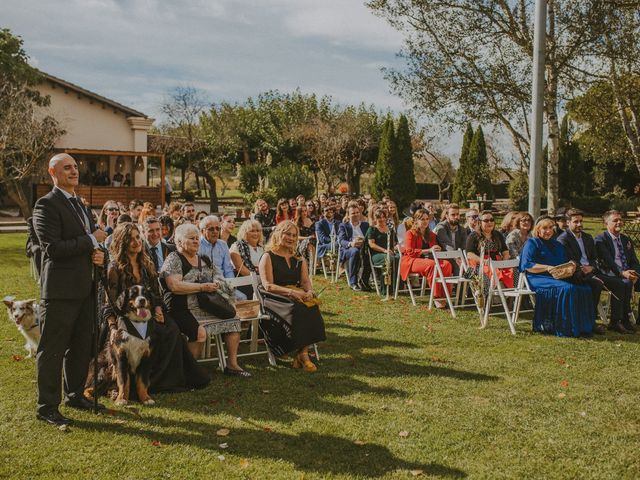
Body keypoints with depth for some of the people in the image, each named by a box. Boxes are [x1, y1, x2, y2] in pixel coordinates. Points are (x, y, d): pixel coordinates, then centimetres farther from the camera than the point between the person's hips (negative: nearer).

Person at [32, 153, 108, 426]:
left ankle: (75, 395, 33)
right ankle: (47, 407, 11)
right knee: (53, 350, 1)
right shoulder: (47, 205, -12)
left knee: (81, 346, 18)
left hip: (84, 288, 9)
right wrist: (91, 240, -16)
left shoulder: (79, 205, 16)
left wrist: (98, 253, 2)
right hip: (61, 290, -9)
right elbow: (53, 248, -22)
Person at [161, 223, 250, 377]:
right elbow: (174, 286, -18)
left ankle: (232, 365, 0)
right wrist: (203, 287, -17)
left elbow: (219, 279, 22)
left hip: (206, 305, 7)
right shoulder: (173, 260, -4)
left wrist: (216, 284, -3)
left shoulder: (204, 260, 18)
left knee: (233, 321, -7)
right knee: (199, 331, -32)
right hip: (183, 309, -7)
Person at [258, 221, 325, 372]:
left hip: (298, 297, 5)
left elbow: (306, 281, 11)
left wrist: (309, 292, -14)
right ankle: (301, 354, -24)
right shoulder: (268, 257, 3)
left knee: (312, 307, -29)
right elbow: (268, 286, -8)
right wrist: (290, 292, -22)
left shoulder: (299, 259, 21)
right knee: (300, 309, -34)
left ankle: (302, 352, -27)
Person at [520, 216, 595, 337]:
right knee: (566, 289, -33)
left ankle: (582, 327, -18)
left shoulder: (557, 245, 26)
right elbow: (526, 265, -9)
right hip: (538, 279, -7)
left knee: (585, 289, -18)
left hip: (559, 278, 7)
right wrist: (547, 267, -21)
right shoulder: (532, 243, 4)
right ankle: (564, 328, -29)